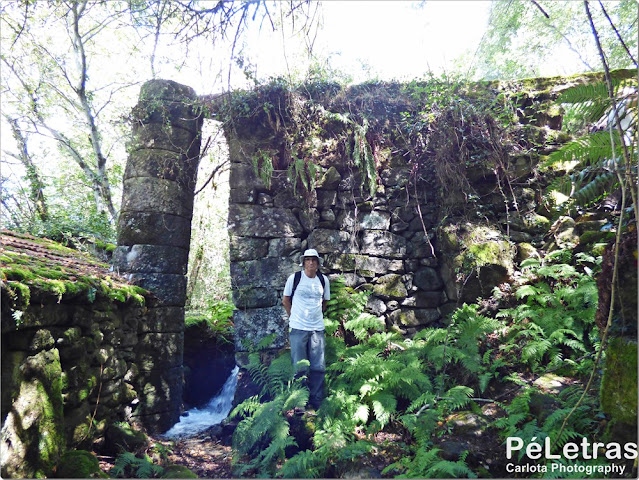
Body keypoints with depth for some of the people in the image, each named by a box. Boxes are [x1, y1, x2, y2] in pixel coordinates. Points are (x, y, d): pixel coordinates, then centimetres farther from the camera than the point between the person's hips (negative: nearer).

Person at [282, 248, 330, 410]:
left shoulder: (323, 280, 4)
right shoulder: (294, 278, -4)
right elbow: (286, 300, 7)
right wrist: (294, 317, 8)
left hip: (317, 328, 3)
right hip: (298, 328, -2)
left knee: (318, 367, 7)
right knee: (300, 368, 4)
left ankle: (316, 402, 22)